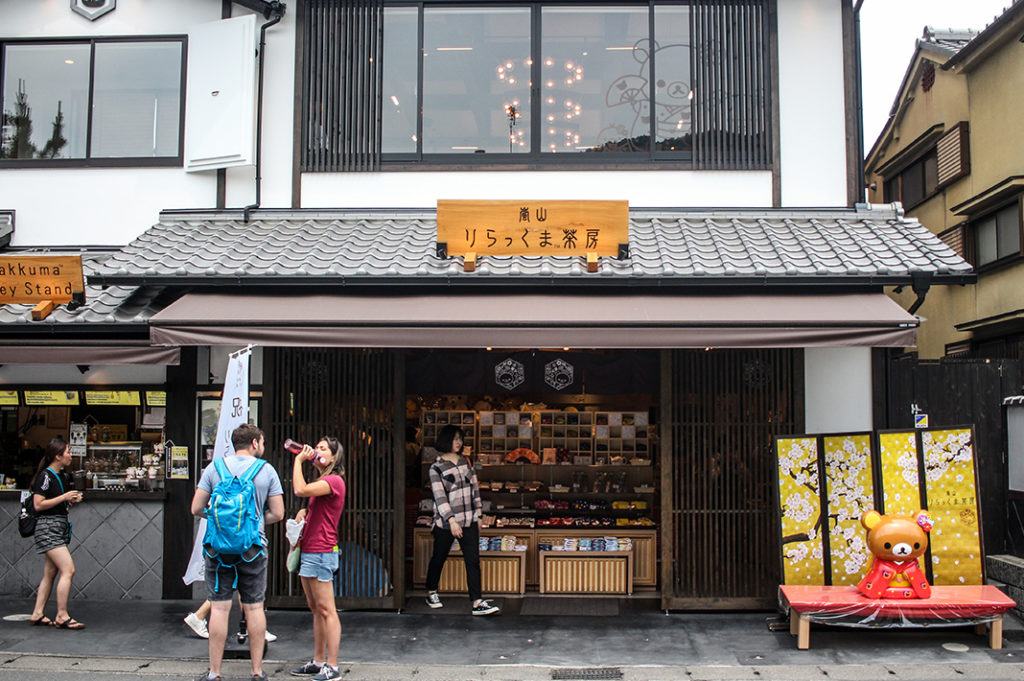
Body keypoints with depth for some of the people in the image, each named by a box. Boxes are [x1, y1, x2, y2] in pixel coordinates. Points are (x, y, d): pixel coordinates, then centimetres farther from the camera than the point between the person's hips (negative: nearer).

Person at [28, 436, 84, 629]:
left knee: (50, 573, 10)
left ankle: (37, 615, 16)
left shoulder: (63, 476, 15)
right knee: (68, 569, -15)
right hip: (48, 527, -9)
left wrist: (72, 499, 9)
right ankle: (62, 617, -11)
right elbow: (39, 504, -17)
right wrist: (64, 497, -16)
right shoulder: (45, 476, -11)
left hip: (61, 526, 9)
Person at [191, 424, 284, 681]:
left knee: (219, 608, 3)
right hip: (253, 548, 0)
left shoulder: (215, 467, 3)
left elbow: (197, 508, 2)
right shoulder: (267, 470, 2)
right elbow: (277, 513, 1)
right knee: (254, 608, 8)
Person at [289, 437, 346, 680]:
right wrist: (303, 512, 4)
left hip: (321, 552, -10)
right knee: (315, 608, 14)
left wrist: (299, 460, -15)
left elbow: (300, 490, -27)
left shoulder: (334, 481, -13)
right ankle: (318, 661, 21)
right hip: (308, 551, 10)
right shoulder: (321, 481, 19)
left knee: (326, 610, -7)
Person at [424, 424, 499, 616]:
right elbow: (440, 497, -14)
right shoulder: (437, 468, -7)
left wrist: (477, 515, 12)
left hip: (469, 521, 4)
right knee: (439, 558, 12)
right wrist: (451, 521, -22)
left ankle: (477, 602, -5)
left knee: (473, 560, -4)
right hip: (446, 521, -4)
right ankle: (431, 593, 34)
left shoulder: (466, 462, 9)